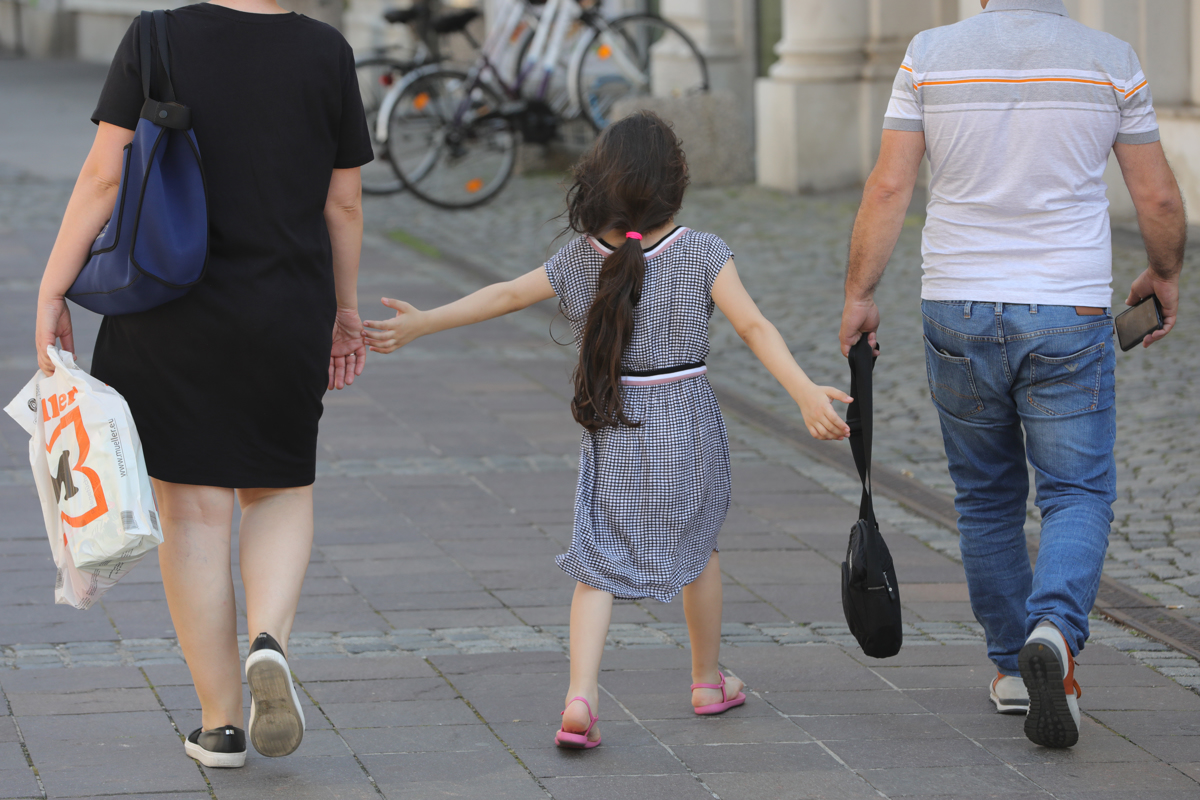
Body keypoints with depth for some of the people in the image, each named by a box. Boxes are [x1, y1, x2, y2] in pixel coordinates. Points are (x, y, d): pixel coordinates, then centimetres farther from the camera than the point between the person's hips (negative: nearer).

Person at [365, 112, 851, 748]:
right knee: (696, 549, 20)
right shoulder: (702, 254, -11)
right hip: (687, 428, -1)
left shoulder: (581, 258, -4)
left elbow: (505, 296, 2)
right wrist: (805, 392, -24)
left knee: (597, 563, 3)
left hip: (612, 434, 1)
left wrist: (419, 324, 11)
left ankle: (580, 696, -16)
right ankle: (708, 682, 35)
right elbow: (753, 326, -20)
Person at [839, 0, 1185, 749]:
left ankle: (1014, 668, 23)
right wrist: (1165, 274, 20)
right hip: (1066, 316, -2)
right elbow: (1158, 195, 3)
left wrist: (859, 295, 3)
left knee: (987, 497, 17)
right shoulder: (1111, 61, -3)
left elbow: (889, 187, -5)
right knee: (1079, 495, 3)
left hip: (959, 314, 2)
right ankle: (1054, 634, -23)